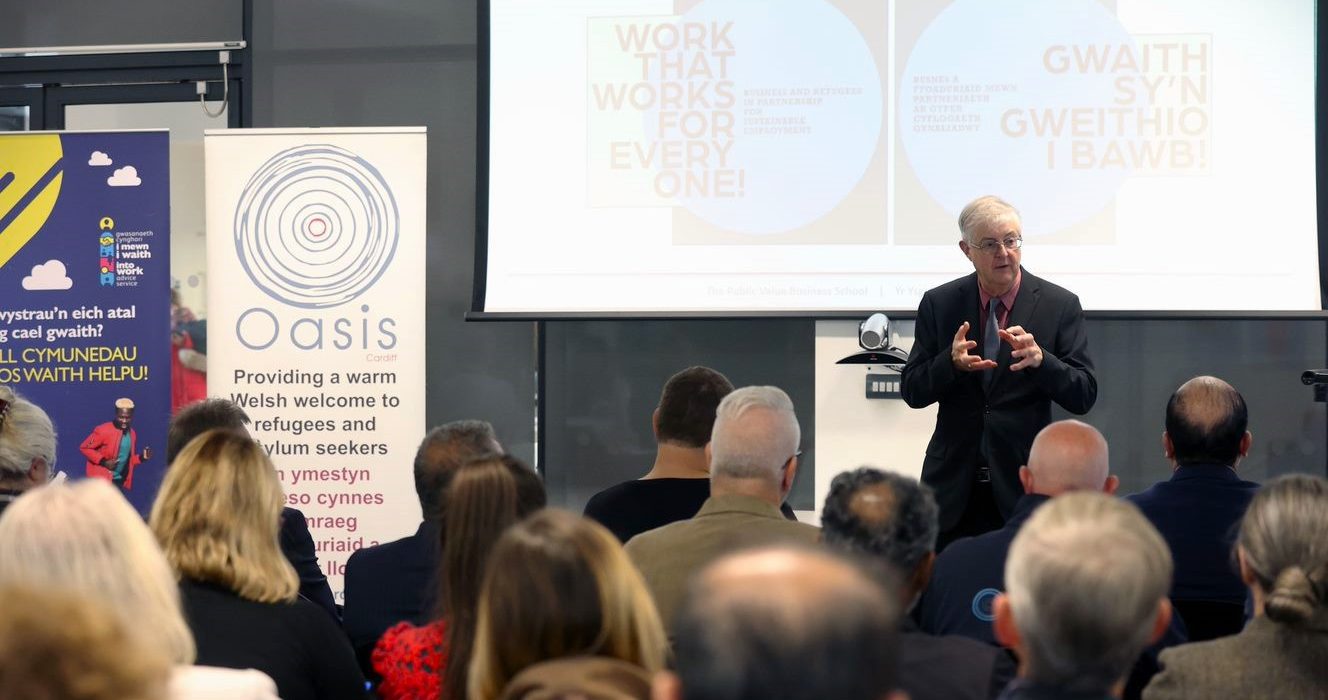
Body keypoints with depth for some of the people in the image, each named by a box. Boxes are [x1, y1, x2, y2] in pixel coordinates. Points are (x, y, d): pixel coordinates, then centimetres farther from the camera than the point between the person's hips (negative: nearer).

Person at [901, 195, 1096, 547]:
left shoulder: (1059, 305, -1)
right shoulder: (939, 303, 4)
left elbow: (1083, 396, -5)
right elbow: (912, 391, 3)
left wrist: (1040, 359, -24)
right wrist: (952, 362, -17)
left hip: (1023, 487, -1)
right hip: (954, 487, 1)